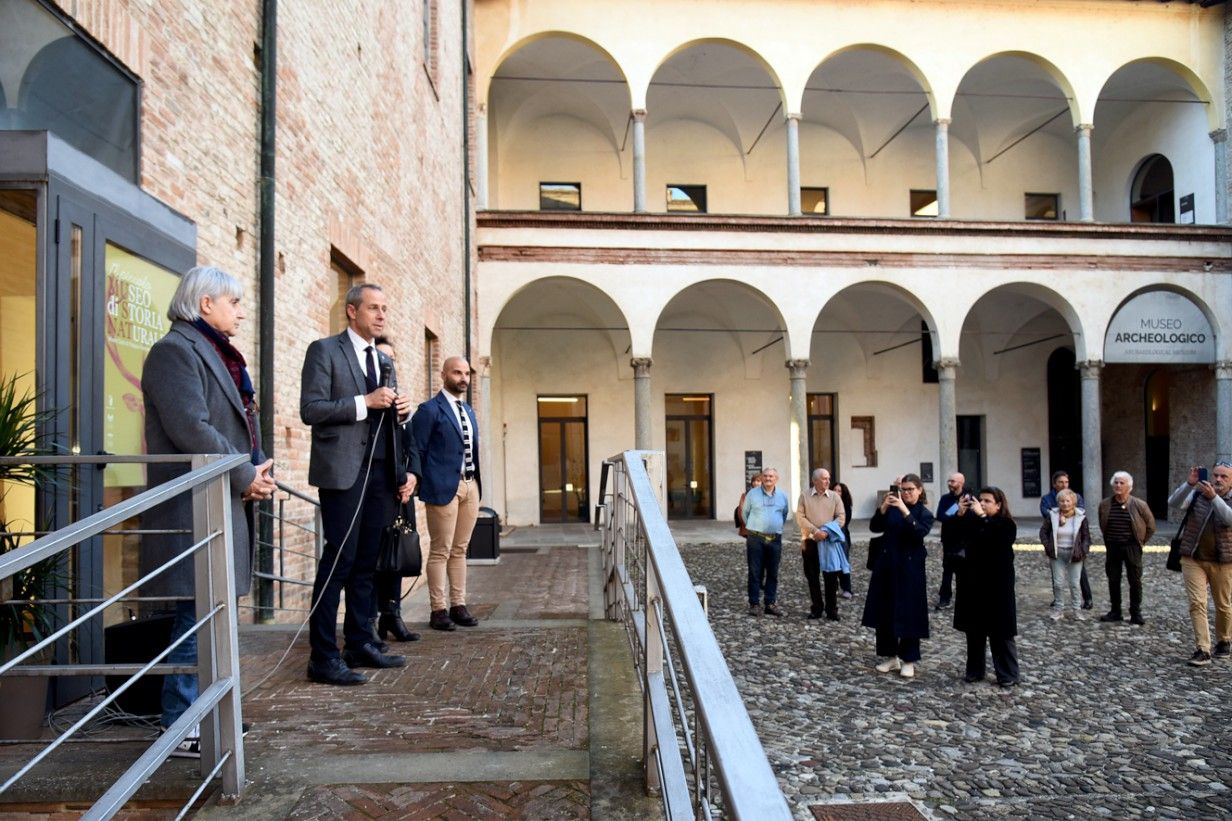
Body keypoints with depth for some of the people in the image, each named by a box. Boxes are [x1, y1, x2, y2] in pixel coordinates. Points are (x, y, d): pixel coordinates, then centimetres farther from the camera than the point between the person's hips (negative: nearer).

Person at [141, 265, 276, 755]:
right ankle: (183, 730, 6)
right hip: (194, 507, -10)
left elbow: (239, 422, 20)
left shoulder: (215, 352, 19)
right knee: (198, 617, -4)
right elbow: (191, 430, -21)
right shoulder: (175, 350, -11)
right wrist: (244, 476, -15)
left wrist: (258, 469, 2)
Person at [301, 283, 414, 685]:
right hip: (343, 471, -7)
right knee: (339, 560, -7)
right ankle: (323, 657, 0)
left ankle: (360, 644, 19)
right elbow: (311, 409, -11)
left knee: (367, 563, 10)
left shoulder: (385, 361, 20)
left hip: (380, 473, 7)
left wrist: (399, 410, 3)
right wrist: (365, 402, -16)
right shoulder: (324, 350, -1)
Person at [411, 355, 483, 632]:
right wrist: (423, 485, -7)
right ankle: (438, 609, 6)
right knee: (440, 551, -1)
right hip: (444, 487, -7)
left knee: (460, 550, 11)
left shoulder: (469, 412, 17)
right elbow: (417, 450, -5)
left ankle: (458, 605, 18)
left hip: (470, 485, 7)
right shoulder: (429, 410, -4)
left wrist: (476, 483, 13)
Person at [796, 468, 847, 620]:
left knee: (832, 576, 2)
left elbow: (841, 517, -2)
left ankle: (832, 610, 11)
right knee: (812, 577, 7)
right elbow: (800, 517, -5)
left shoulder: (835, 496, 3)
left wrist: (828, 531, -15)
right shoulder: (805, 496, 1)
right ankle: (816, 609, 18)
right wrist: (815, 531, -16)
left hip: (830, 541, 0)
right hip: (810, 541, 0)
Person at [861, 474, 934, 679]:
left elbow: (919, 533, -21)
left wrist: (904, 510, -28)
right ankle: (891, 656, 21)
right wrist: (883, 507, -17)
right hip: (886, 565, 4)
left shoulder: (924, 514, -2)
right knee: (884, 612, 7)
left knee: (908, 614, 0)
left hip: (909, 568, -4)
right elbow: (874, 527, -3)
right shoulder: (892, 508, 6)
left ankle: (908, 660, 13)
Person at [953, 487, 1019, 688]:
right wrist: (960, 514, -18)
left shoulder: (1007, 525, -7)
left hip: (996, 585, -5)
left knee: (1000, 632, 2)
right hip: (972, 583, 5)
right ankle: (974, 670, 20)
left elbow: (993, 540, -26)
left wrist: (982, 517, -28)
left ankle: (1008, 674, 13)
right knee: (973, 630, 11)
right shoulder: (972, 520, 7)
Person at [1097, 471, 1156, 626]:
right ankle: (1115, 611, 18)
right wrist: (1108, 542, 11)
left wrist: (1140, 541, 5)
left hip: (1131, 547, -3)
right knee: (1113, 581, 8)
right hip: (1112, 547, 3)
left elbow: (1150, 526, 5)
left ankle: (1136, 613, 10)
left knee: (1135, 581, 1)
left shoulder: (1139, 505, -7)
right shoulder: (1105, 505, 0)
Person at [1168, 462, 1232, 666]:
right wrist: (1189, 483, -26)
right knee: (1197, 603, -8)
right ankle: (1203, 650, -7)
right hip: (1193, 559, 0)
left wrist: (1213, 497, -32)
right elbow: (1174, 503, -14)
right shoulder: (1197, 494, 1)